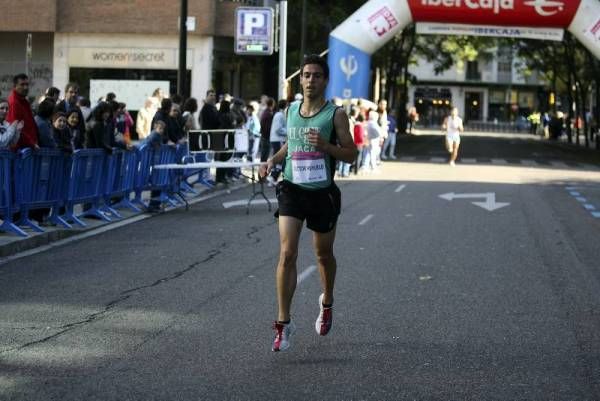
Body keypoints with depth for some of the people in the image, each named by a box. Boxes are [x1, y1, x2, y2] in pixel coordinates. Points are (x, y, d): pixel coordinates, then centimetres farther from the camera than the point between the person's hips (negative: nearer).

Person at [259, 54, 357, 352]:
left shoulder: (336, 114, -6)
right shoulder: (290, 111, 6)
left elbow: (351, 154, -5)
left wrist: (325, 145, -22)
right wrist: (273, 160, 5)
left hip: (323, 193, -1)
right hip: (292, 189, 1)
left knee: (324, 255, 16)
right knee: (287, 254, -14)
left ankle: (327, 303, 45)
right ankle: (283, 323, -12)